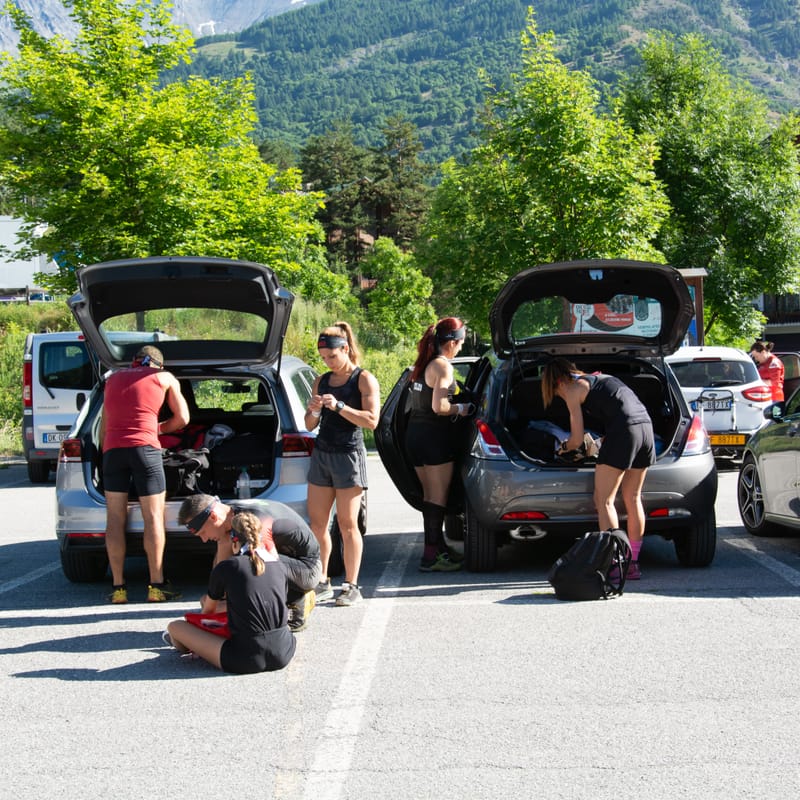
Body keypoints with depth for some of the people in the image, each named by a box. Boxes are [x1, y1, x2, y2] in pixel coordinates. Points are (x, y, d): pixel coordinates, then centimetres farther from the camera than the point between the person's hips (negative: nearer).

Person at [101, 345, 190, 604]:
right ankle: (156, 585, -3)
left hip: (112, 449, 3)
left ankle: (118, 587, 2)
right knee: (153, 516, -1)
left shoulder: (113, 378, 24)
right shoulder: (165, 378, 13)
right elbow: (182, 418, 13)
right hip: (144, 447, -3)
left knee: (115, 518, 4)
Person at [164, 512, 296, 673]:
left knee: (175, 626, 8)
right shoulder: (278, 566, 10)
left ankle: (187, 646, 44)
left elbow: (209, 610, 15)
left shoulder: (226, 568, -2)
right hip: (283, 655, 4)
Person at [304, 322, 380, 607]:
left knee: (347, 524, -4)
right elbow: (310, 425, 17)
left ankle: (351, 586, 2)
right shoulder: (321, 382, 13)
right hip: (321, 454, 6)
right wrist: (313, 411, -5)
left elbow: (371, 420, -13)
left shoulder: (364, 379, -3)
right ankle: (322, 584, 12)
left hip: (349, 454, -6)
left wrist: (338, 406, -21)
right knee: (317, 523, 4)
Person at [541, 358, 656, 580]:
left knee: (604, 500, -2)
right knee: (632, 498, 15)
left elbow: (577, 440, 6)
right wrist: (603, 441, 37)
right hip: (646, 425, 8)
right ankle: (633, 564, 17)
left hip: (624, 430, -8)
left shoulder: (573, 390, 7)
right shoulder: (598, 378, 29)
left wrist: (563, 448, 27)